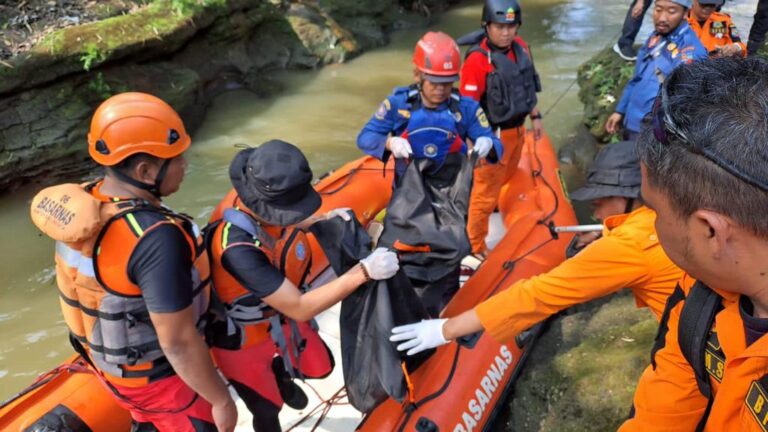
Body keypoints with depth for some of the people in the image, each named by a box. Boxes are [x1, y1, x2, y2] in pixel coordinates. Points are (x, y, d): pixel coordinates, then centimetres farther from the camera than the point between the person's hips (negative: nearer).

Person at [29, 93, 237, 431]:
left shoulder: (83, 204, -11)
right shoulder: (156, 238, -37)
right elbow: (178, 344, -31)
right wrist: (221, 399, -18)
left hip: (108, 357, 7)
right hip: (157, 375, -7)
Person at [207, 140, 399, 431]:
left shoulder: (260, 201, -21)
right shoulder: (237, 247, -43)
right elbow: (300, 308, -37)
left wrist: (323, 220, -12)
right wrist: (364, 272, -39)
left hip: (277, 315, 6)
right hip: (241, 339, -6)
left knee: (321, 366, 23)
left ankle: (278, 373, 52)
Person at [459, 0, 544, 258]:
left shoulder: (521, 47, 0)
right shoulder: (477, 60, -24)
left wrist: (535, 117, 17)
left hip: (517, 129, 7)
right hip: (493, 135, -7)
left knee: (505, 176, 29)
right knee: (486, 191, 4)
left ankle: (493, 202, 57)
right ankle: (475, 246, 20)